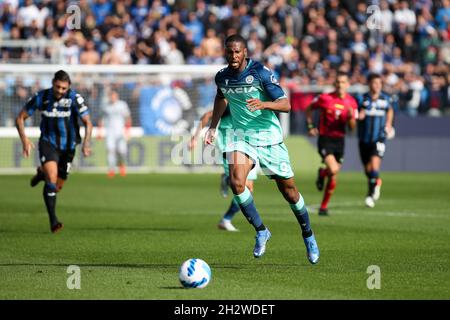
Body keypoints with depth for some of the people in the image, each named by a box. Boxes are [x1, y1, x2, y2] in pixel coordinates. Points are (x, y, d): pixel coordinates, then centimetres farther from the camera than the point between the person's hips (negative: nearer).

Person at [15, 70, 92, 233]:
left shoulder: (74, 98, -17)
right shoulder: (42, 97, -12)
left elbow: (88, 123, -18)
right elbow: (20, 118, -3)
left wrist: (86, 143, -36)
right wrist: (24, 139, -19)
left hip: (68, 146, 1)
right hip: (48, 142, -1)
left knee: (57, 187, 11)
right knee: (52, 178, -25)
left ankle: (42, 174, 47)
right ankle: (53, 221, -18)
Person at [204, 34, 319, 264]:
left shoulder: (261, 72, -14)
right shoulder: (222, 77, 2)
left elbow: (285, 104, -16)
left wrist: (264, 104, -34)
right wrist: (213, 127, 22)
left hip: (268, 136, -3)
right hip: (242, 136, 3)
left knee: (289, 191, 4)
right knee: (236, 182, -23)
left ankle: (308, 236, 27)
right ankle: (261, 231, -7)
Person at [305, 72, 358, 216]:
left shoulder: (351, 102, 1)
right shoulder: (325, 98, -8)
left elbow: (352, 127, 4)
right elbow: (309, 109, 8)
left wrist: (350, 117, -17)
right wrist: (310, 127, 0)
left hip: (339, 140, 4)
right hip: (325, 139, -4)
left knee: (333, 177, 7)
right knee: (333, 169, -24)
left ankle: (324, 206, 22)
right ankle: (321, 173, 12)